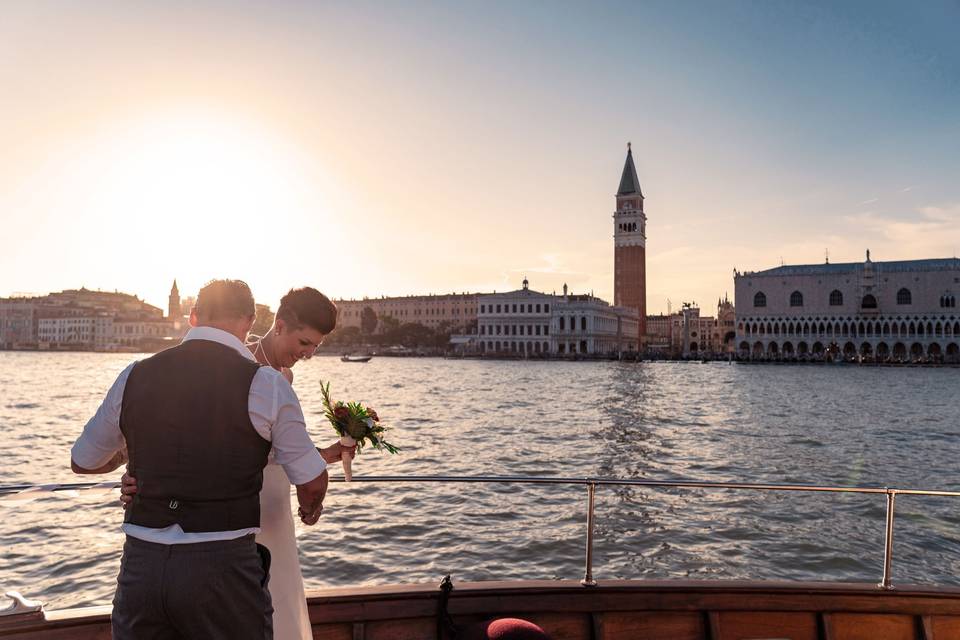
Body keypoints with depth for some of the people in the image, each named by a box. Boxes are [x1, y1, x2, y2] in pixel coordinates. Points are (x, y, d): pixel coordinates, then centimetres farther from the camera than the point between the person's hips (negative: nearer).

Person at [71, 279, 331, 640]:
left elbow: (82, 462, 20)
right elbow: (312, 483, 1)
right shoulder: (264, 383, -8)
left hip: (141, 564, 4)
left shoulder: (134, 377, 3)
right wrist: (311, 509, 25)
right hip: (223, 566, -3)